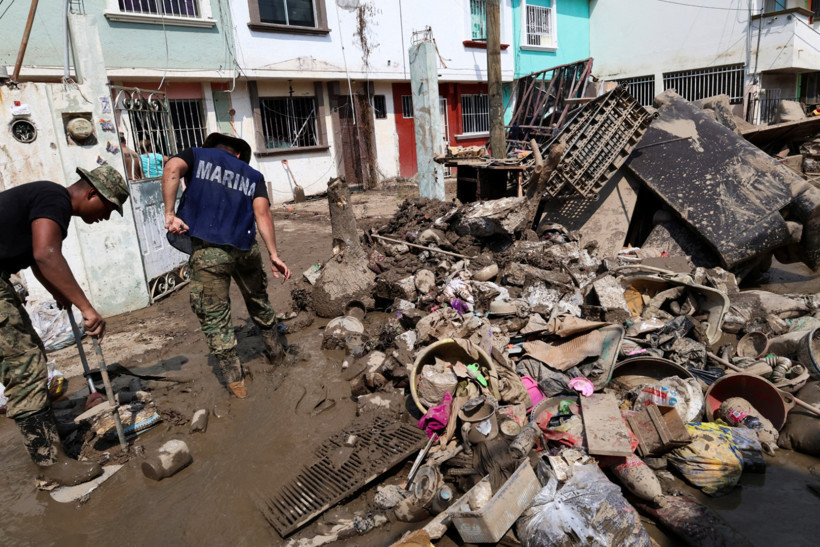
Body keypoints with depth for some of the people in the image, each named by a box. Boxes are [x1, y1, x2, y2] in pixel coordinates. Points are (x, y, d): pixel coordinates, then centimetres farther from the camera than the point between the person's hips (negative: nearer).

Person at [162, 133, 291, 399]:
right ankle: (276, 353, 42)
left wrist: (170, 214, -10)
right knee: (258, 302, 25)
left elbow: (172, 168, -10)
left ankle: (235, 382, 13)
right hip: (245, 248, 3)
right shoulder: (253, 175, 18)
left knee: (214, 317, 7)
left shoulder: (197, 155, 14)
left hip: (207, 249, -3)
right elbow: (262, 212, 2)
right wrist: (274, 255, -3)